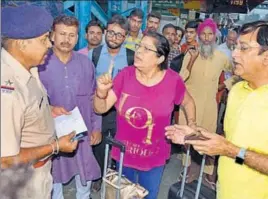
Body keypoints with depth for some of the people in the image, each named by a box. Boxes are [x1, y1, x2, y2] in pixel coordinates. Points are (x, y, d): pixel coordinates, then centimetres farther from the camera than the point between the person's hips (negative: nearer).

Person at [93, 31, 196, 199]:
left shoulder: (173, 80, -15)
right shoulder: (126, 74, -12)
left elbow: (188, 102, 6)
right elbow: (101, 109, -11)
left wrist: (192, 126, -1)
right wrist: (102, 91, -29)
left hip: (154, 158, -1)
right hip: (124, 153, 2)